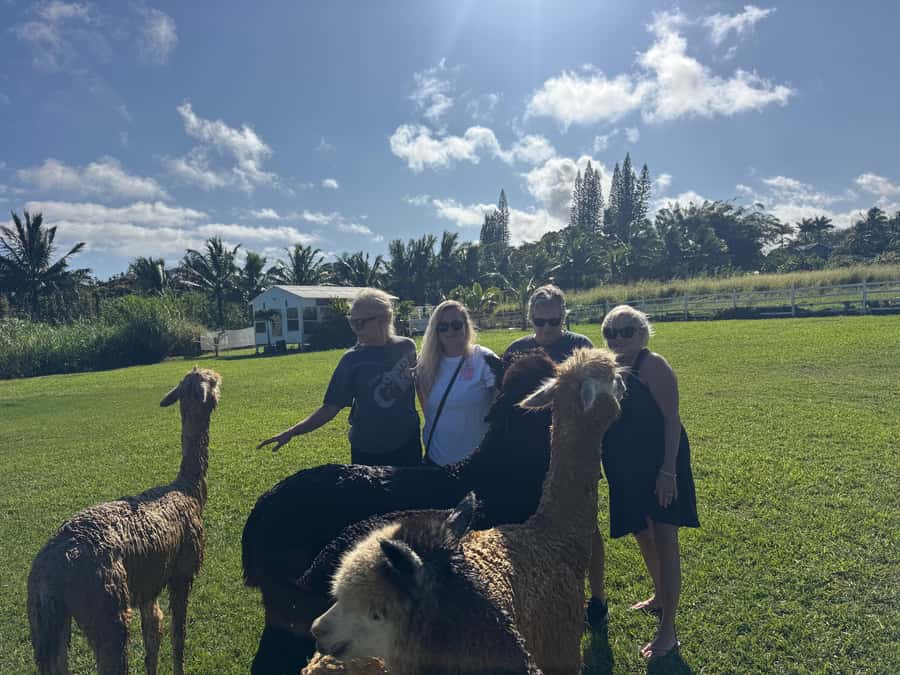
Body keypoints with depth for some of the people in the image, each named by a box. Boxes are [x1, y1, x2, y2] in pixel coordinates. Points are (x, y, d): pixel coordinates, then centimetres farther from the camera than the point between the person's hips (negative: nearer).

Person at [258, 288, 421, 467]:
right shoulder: (352, 359, -9)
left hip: (407, 446, 2)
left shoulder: (406, 347, -4)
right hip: (366, 451, -1)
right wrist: (291, 432, -17)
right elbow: (330, 408, -8)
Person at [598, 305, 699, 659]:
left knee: (664, 541, -1)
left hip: (658, 467, -8)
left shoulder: (652, 365, -14)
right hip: (628, 471, 8)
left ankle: (668, 630, 9)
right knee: (643, 538, 22)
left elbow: (671, 420, -17)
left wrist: (668, 471, -22)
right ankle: (660, 597, 45)